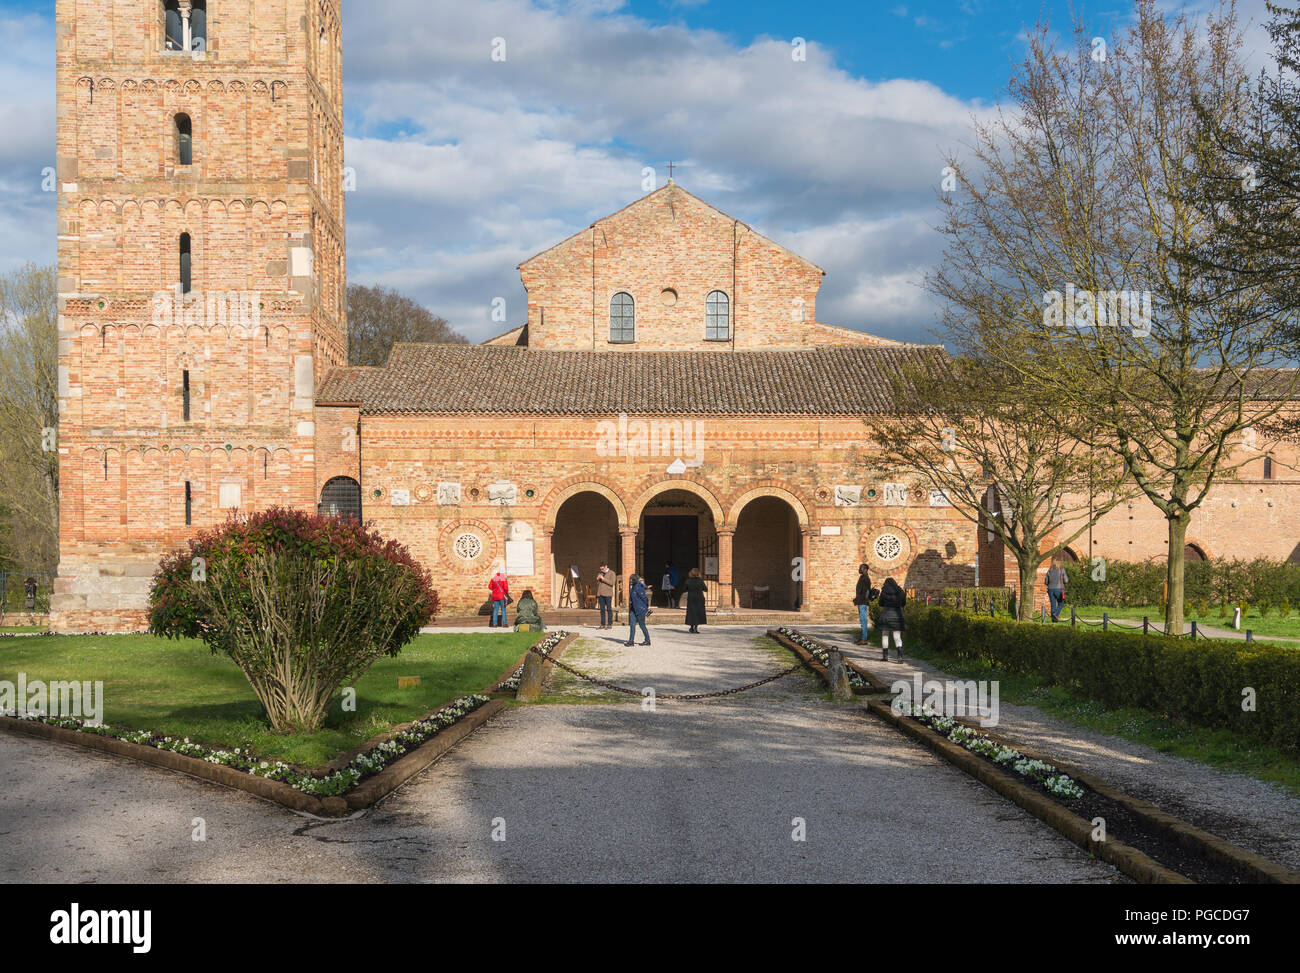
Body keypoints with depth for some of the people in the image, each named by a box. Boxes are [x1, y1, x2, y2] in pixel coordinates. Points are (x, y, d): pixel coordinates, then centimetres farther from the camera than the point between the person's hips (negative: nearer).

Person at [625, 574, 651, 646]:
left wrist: (647, 606, -5)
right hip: (634, 609, 9)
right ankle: (631, 641, 5)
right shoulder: (632, 587, 8)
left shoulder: (638, 587, -18)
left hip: (640, 609, -9)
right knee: (632, 624, 4)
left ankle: (647, 641, 12)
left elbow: (644, 598, -14)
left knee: (642, 625, 0)